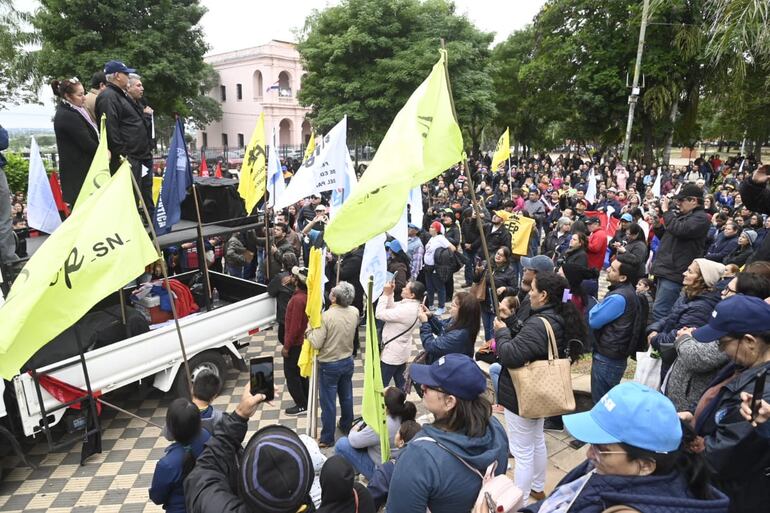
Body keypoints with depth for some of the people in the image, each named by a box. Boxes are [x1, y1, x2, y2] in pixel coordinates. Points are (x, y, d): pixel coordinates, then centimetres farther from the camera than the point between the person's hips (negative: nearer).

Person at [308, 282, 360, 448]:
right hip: (348, 361, 5)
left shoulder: (326, 316, -26)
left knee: (328, 403, 8)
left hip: (329, 365, -5)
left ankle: (327, 439, 20)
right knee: (346, 397, 23)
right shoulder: (355, 312, -9)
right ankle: (347, 427, 41)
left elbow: (316, 343, -22)